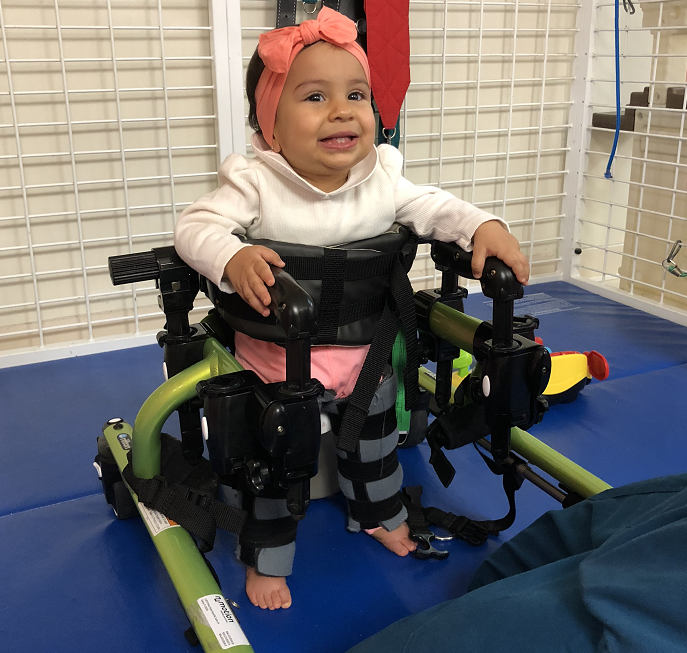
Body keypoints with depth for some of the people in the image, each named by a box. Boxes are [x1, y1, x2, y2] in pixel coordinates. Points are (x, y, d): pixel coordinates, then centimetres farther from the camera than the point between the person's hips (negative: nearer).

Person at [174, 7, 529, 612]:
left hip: (367, 351, 4)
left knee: (374, 437, 24)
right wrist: (232, 256, -40)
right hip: (278, 354, -3)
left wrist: (485, 226, -15)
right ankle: (266, 557, 34)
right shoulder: (255, 183, -19)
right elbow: (196, 226, -20)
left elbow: (434, 207, 2)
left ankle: (379, 512, 54)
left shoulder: (382, 178, -8)